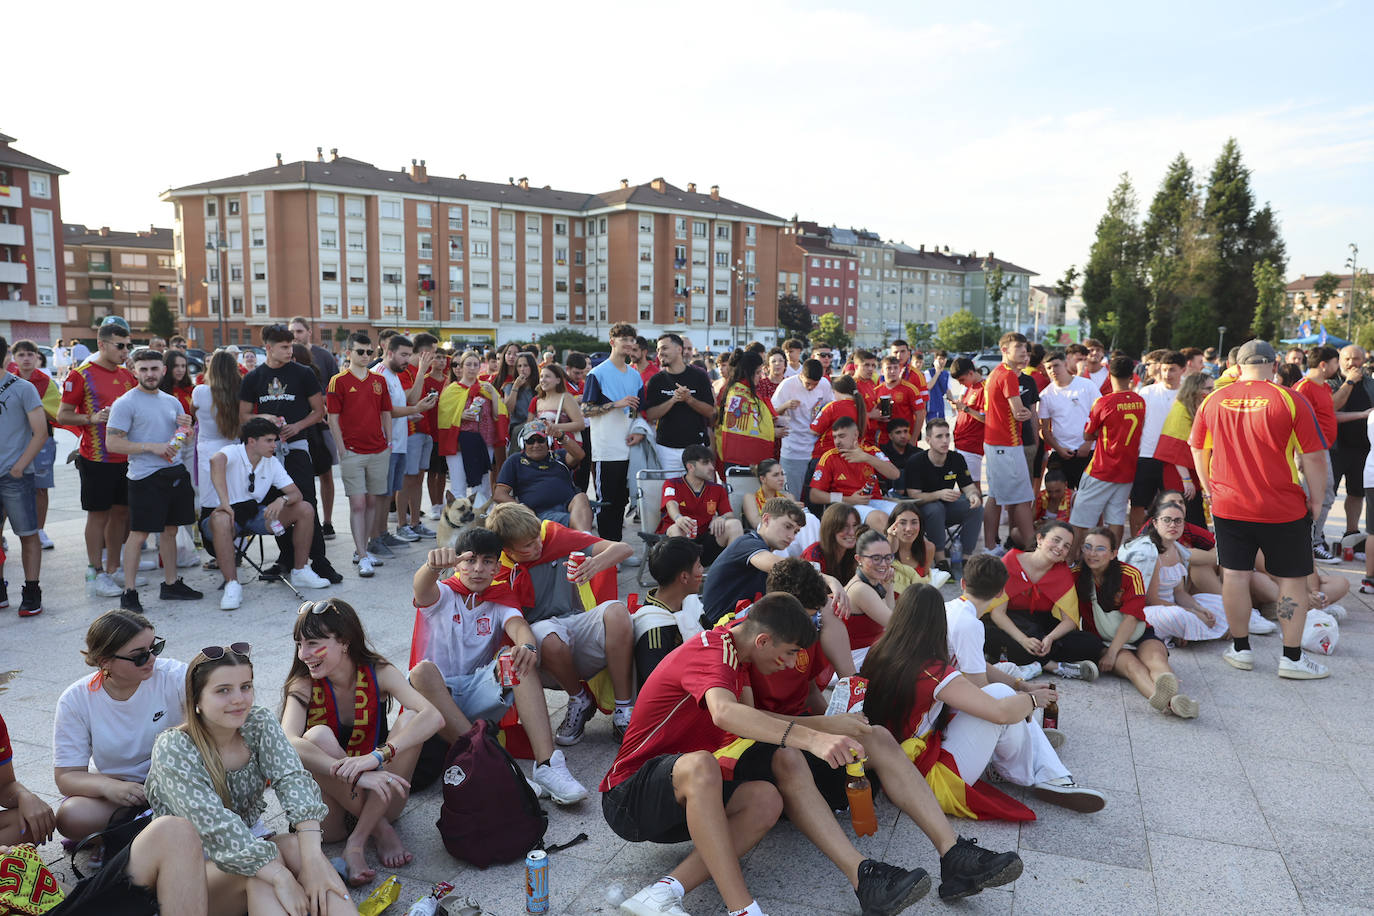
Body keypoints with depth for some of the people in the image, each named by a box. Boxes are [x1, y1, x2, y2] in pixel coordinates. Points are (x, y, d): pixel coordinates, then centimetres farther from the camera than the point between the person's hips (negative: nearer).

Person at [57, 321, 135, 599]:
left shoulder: (128, 375, 11)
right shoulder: (81, 375, -7)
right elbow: (62, 415, -6)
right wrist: (92, 418, -21)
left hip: (126, 456, 6)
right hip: (97, 458, -6)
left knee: (121, 512, 11)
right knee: (98, 514, 1)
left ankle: (113, 567, 23)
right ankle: (96, 573, 10)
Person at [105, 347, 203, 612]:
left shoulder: (172, 401, 14)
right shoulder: (125, 403, -6)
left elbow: (182, 441, 22)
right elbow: (112, 443, -13)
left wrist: (187, 428, -1)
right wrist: (152, 447, -19)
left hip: (176, 472, 7)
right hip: (146, 477, -6)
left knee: (170, 530, 14)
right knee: (138, 534, -5)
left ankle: (171, 584, 24)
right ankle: (129, 593, 2)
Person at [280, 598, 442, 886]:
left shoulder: (379, 674, -10)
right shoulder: (304, 685, -11)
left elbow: (434, 717, -27)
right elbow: (288, 742, -31)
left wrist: (376, 756, -42)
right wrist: (354, 773, -44)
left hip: (380, 799, 1)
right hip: (331, 805, 0)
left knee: (409, 721, -23)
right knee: (318, 736, -28)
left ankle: (357, 841, -21)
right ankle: (380, 830, -14)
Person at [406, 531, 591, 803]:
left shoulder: (500, 598, 12)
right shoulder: (442, 595, 3)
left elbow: (518, 626, -11)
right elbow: (422, 588, -23)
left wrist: (528, 646, -38)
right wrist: (434, 565, -49)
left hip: (479, 694, 2)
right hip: (433, 695, -2)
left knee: (519, 658, -25)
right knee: (423, 670, -34)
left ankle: (547, 763, -38)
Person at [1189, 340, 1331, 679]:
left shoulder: (1213, 400, -1)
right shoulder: (1289, 399, -11)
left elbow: (1198, 450, 9)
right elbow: (1313, 457, -9)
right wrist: (1316, 499, 3)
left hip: (1228, 506, 3)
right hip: (1283, 510, -2)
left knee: (1235, 575, 10)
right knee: (1292, 579, 10)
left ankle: (1240, 650, 20)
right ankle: (1292, 658, 14)